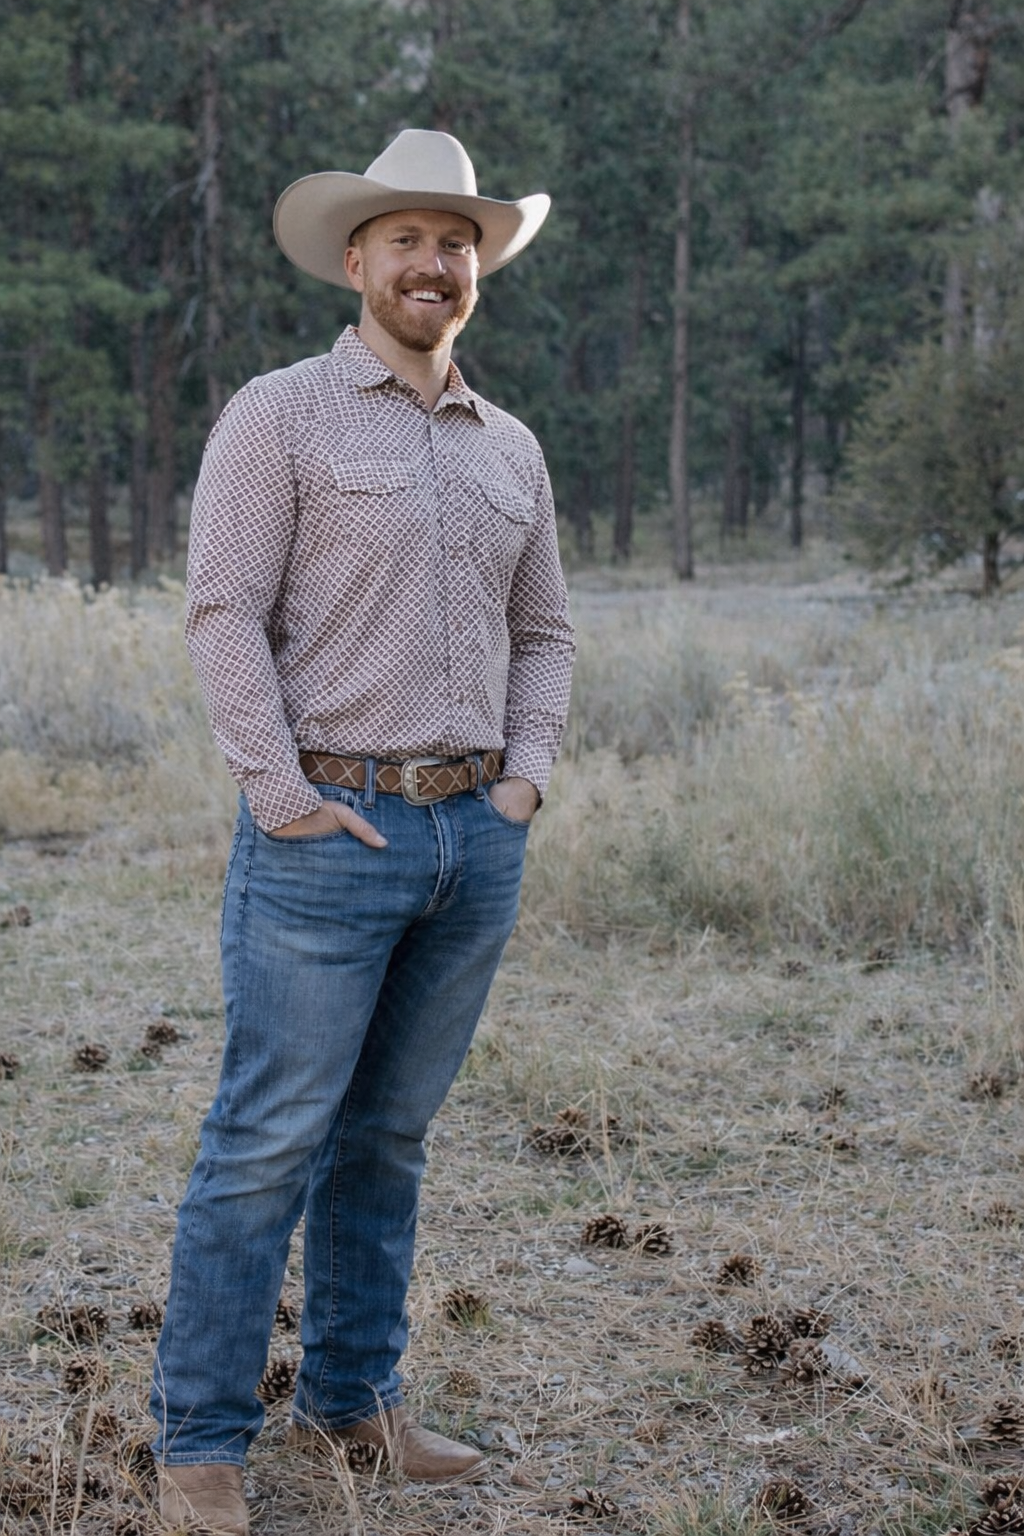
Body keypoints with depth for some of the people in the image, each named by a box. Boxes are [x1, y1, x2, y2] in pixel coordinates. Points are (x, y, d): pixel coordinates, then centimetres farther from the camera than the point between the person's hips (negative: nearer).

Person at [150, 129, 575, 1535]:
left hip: (476, 837, 6)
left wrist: (525, 779, 8)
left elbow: (543, 636, 22)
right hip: (330, 835, -5)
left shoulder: (512, 449, 16)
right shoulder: (279, 417, -2)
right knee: (270, 1139, -4)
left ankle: (352, 1394, 25)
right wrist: (286, 797, -14)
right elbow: (224, 612, -9)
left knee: (388, 1134, 13)